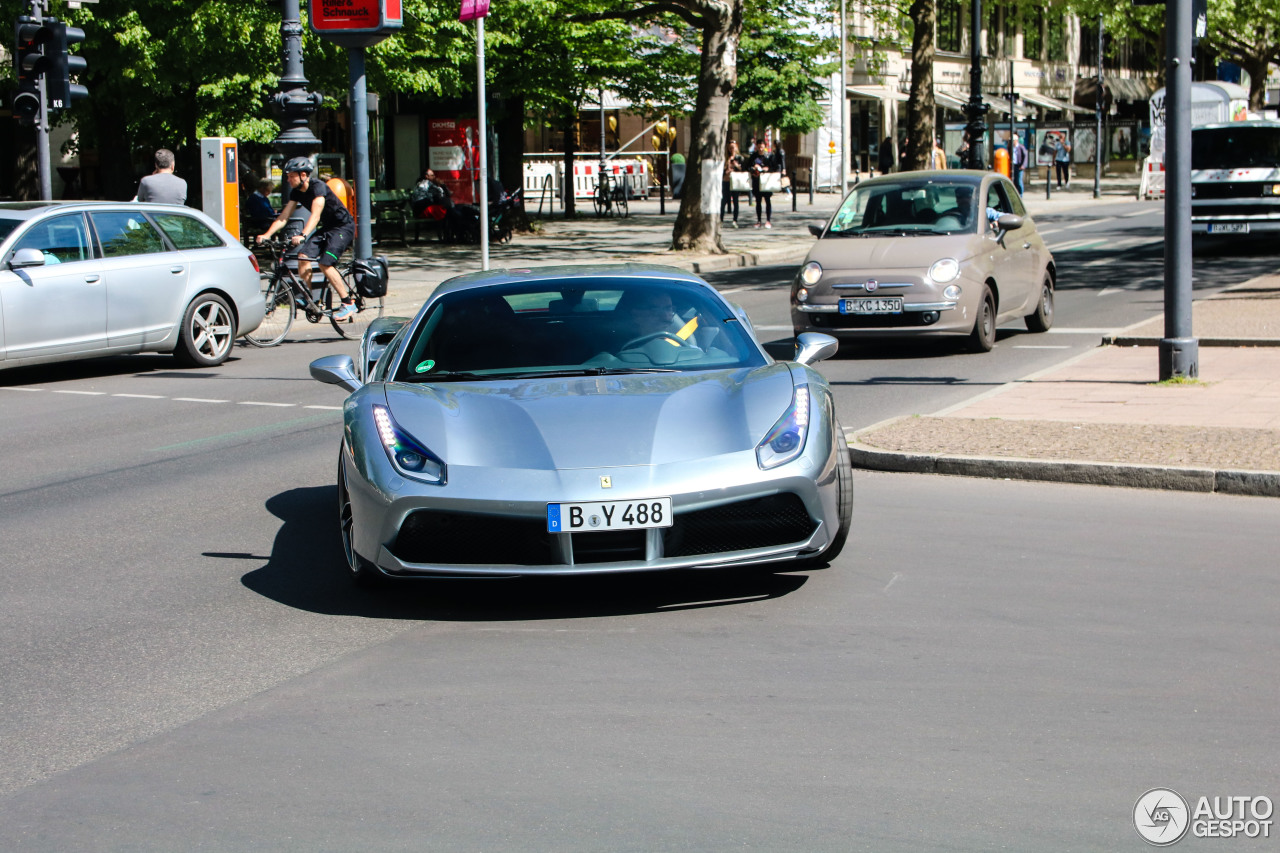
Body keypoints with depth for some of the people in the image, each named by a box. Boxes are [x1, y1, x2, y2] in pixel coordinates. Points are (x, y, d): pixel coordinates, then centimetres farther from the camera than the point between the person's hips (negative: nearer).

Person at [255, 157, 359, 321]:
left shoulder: (318, 187, -25)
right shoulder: (296, 192, -1)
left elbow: (315, 215, -37)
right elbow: (283, 217, -4)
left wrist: (302, 236, -51)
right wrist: (266, 234, -19)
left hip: (343, 227, -8)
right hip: (326, 228, 8)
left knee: (325, 263, -21)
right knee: (303, 255, -12)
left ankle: (348, 303, -12)